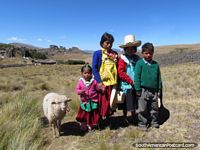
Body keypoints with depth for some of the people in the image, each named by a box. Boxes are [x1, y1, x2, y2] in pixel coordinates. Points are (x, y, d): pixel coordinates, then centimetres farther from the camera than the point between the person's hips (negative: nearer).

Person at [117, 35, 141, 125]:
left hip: (135, 86, 5)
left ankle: (133, 118, 33)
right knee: (126, 105, 8)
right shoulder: (122, 59, -8)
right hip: (126, 85, -4)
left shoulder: (137, 58, 7)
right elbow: (121, 73, -16)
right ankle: (125, 118, 27)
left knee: (134, 103, 16)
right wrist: (131, 81, -16)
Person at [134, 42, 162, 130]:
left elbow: (159, 77, 11)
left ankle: (153, 121, 33)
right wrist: (138, 89, -11)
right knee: (143, 109, 5)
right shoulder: (140, 63, -7)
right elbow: (137, 77, -9)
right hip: (143, 90, -4)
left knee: (154, 108, 16)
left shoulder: (155, 64, 6)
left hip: (154, 90, 4)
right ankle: (142, 123, 20)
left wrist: (159, 89, 9)